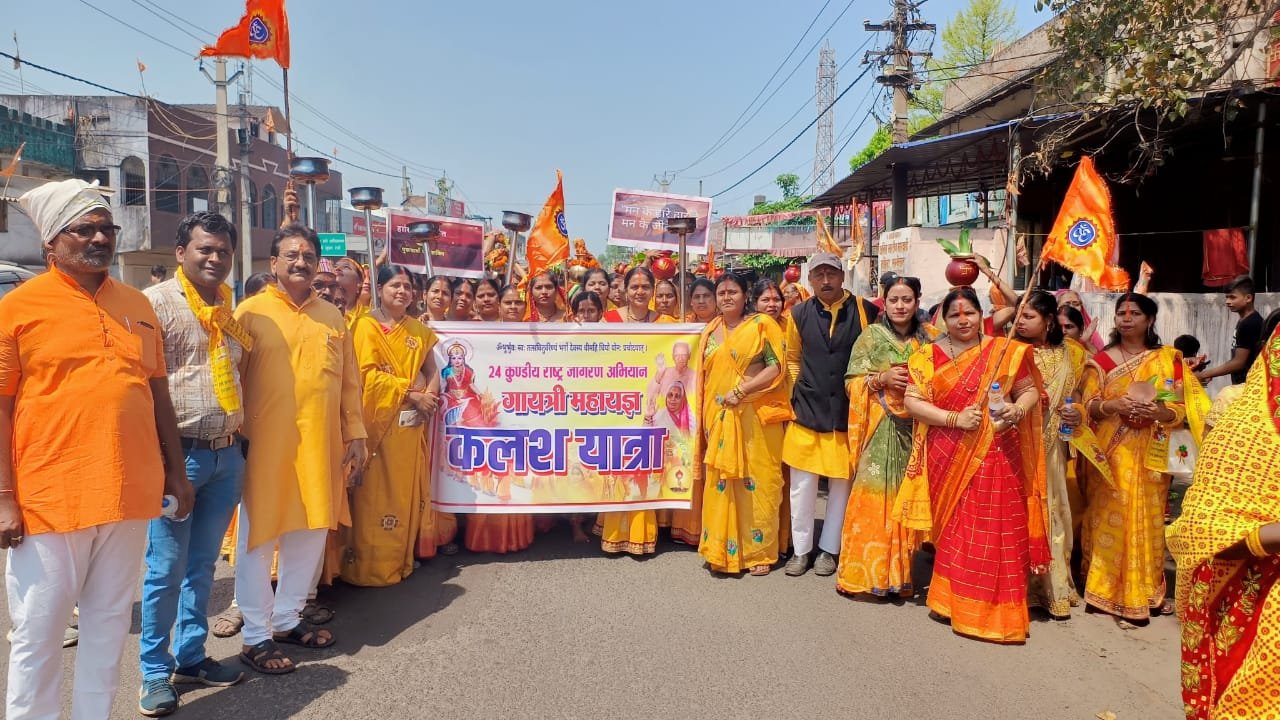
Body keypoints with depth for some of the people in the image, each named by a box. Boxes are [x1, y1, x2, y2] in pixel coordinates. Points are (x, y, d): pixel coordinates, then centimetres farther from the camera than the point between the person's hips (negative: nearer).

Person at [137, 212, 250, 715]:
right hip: (179, 453, -6)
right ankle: (155, 672, 17)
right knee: (166, 569, 3)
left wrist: (239, 437, 14)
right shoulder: (156, 302, -7)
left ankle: (191, 657, 28)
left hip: (227, 454, 6)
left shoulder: (229, 310, 14)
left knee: (202, 565, 15)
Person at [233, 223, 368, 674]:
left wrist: (356, 434, 9)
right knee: (258, 538, 4)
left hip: (321, 446, 5)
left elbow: (350, 382, 13)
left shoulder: (332, 318, 12)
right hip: (266, 445, -4)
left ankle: (287, 618, 30)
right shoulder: (251, 312, -1)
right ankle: (256, 636, 15)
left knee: (311, 532, 13)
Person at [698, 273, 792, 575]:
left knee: (756, 482, -1)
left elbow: (776, 369, -10)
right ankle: (722, 549, 17)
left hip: (755, 415, -5)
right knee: (721, 481, 6)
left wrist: (740, 391, -16)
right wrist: (706, 415, 10)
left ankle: (759, 551, 12)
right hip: (719, 416, 5)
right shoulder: (711, 330, 14)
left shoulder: (762, 324, -3)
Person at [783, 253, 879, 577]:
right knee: (802, 484, 4)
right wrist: (800, 390, 8)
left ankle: (829, 549, 23)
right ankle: (801, 549, 20)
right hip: (808, 410, 1)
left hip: (849, 412, -1)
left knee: (841, 483, 8)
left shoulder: (865, 311, -3)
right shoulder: (800, 314, 3)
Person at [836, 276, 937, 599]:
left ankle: (903, 572, 13)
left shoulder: (931, 338, 10)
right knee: (874, 494, -6)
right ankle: (867, 572, 3)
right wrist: (882, 379, -14)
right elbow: (851, 381, 1)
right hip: (879, 428, -2)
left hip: (917, 428, 2)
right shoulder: (870, 336, 4)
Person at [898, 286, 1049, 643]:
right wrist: (955, 418, -16)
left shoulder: (1006, 351, 3)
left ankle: (996, 611, 14)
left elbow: (1030, 389, 8)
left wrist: (1018, 409, -14)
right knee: (953, 530, 10)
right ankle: (949, 600, 26)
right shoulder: (928, 356, 3)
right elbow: (912, 401, -4)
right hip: (948, 458, 0)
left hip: (995, 456, 0)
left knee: (996, 534, 1)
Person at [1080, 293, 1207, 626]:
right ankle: (1112, 591, 5)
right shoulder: (1101, 360, 5)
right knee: (1112, 517, -3)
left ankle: (1146, 590, 17)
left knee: (1147, 519, 4)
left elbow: (1181, 408, 2)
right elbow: (1088, 405, 1)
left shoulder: (1168, 359, 5)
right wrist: (1114, 405, -19)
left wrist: (1156, 412, -18)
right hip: (1111, 453, -1)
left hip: (1149, 454, 1)